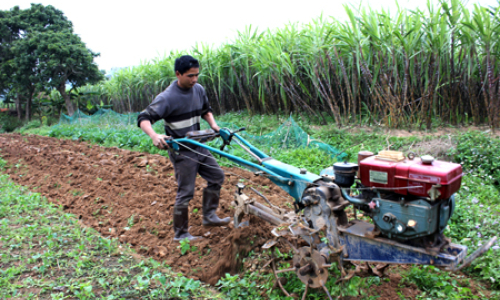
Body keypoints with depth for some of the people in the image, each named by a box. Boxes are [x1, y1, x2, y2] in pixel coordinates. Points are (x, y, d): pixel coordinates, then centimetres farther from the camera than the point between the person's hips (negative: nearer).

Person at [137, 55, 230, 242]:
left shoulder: (199, 90, 2)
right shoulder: (167, 98, -19)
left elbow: (206, 110, 20)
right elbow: (144, 118, -22)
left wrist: (213, 124, 2)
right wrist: (154, 136, -40)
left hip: (199, 147, 8)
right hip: (182, 152, -8)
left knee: (217, 177, 13)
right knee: (185, 193, -2)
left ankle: (209, 216, 27)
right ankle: (180, 234, 14)